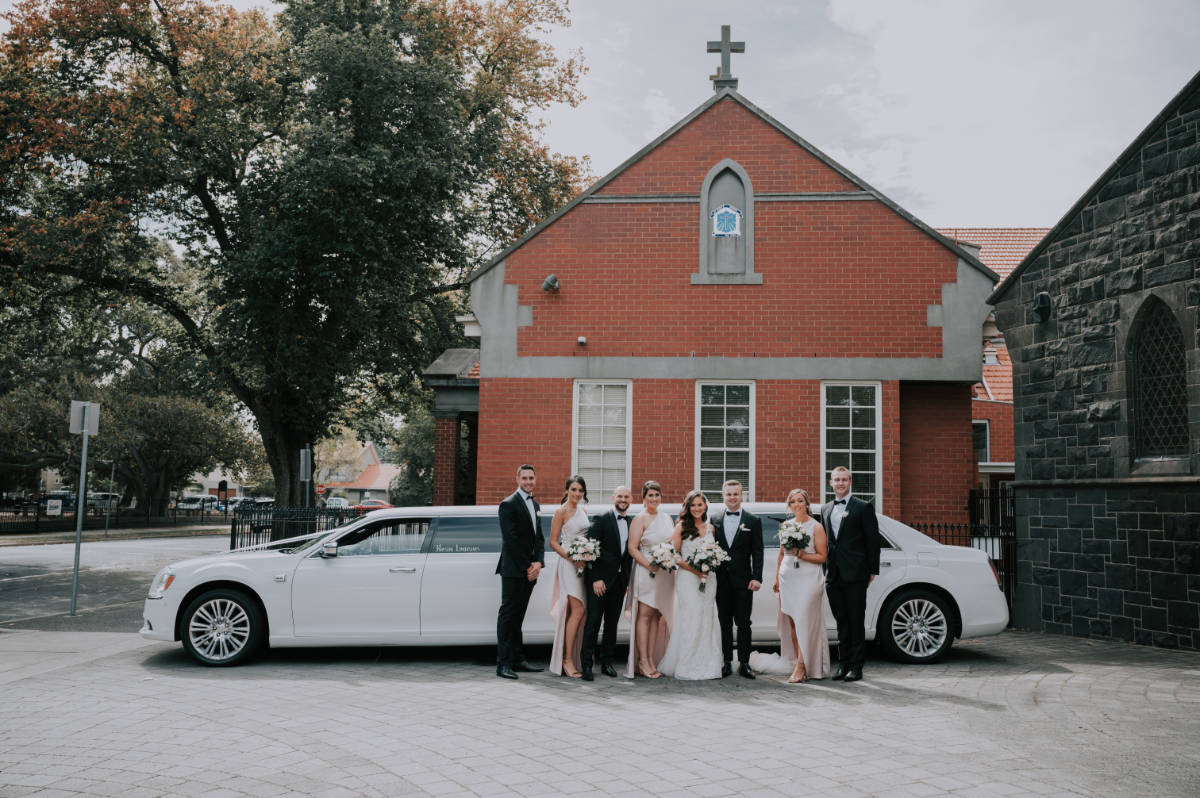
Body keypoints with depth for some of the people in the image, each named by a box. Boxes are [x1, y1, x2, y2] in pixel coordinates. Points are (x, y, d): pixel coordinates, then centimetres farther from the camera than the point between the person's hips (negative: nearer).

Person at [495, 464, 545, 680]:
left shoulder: (535, 505, 17)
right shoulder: (508, 505, -8)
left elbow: (539, 538, 15)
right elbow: (511, 540, -14)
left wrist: (538, 563, -1)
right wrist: (527, 566, -13)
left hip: (529, 571, 7)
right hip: (513, 570, -7)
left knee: (517, 616, 11)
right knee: (507, 615, -6)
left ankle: (517, 660, 14)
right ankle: (503, 664, -5)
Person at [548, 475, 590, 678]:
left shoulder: (583, 511, 16)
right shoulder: (561, 512, -4)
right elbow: (553, 542, -7)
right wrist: (572, 558, -18)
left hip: (584, 564, 7)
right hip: (568, 564, -7)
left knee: (578, 612, 5)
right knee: (578, 610, -13)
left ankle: (572, 658, 10)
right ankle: (567, 659, -8)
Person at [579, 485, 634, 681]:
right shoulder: (602, 520, -5)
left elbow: (630, 552, 13)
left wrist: (627, 580, 7)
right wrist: (596, 578, -15)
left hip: (619, 581, 5)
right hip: (600, 579, -5)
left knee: (612, 623, 10)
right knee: (593, 622, -4)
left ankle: (606, 662, 19)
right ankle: (586, 664, 1)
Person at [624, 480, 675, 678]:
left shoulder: (667, 518, 16)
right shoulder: (640, 519, -4)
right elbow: (632, 548, -10)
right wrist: (649, 565, -20)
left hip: (665, 574, 6)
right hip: (646, 572, -6)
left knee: (658, 617, 6)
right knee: (645, 615, -6)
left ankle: (651, 659, 10)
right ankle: (642, 661, -3)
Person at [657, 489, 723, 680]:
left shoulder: (711, 528, 12)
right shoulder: (681, 527, -2)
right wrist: (693, 568, -14)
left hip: (708, 579, 4)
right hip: (687, 578, -4)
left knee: (707, 620, 5)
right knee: (690, 621, -6)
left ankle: (708, 665, 11)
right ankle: (687, 666, -1)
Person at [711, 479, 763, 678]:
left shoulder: (753, 521, 2)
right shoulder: (714, 520, 7)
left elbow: (757, 551, 0)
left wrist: (757, 577, -8)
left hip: (743, 580, -2)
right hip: (721, 580, 2)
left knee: (743, 623, 1)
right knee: (725, 623, 8)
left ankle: (744, 663, 7)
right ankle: (727, 662, 14)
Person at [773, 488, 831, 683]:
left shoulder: (816, 527, -2)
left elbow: (822, 557, -4)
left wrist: (801, 555, -16)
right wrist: (777, 578, 18)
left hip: (808, 579, -5)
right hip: (788, 578, 5)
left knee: (804, 620, -10)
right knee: (791, 622, 3)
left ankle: (801, 666, -9)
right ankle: (800, 663, 10)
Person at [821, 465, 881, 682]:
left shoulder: (863, 508, -2)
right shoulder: (825, 509, 15)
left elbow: (873, 541, -3)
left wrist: (872, 571, -6)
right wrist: (826, 570, 12)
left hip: (855, 575, -5)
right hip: (833, 575, 5)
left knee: (856, 622, 0)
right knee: (841, 622, 10)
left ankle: (856, 666, 6)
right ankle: (843, 663, 17)